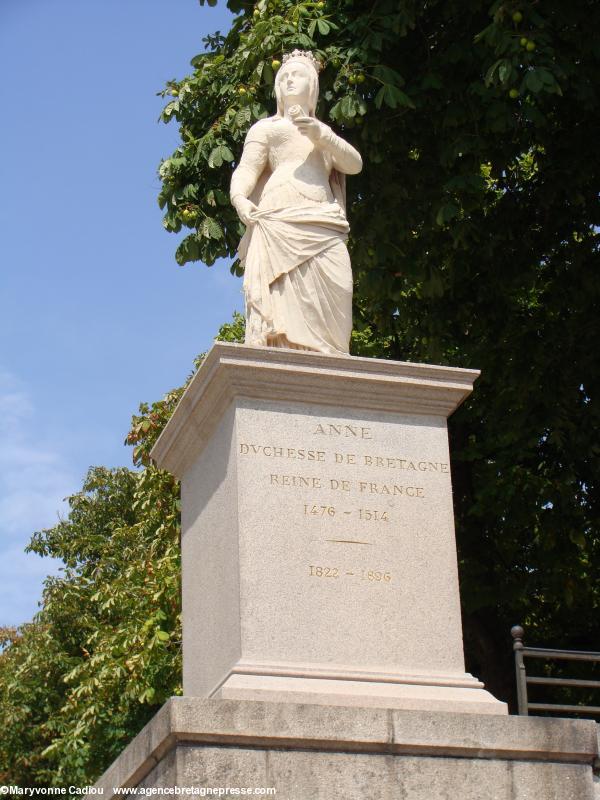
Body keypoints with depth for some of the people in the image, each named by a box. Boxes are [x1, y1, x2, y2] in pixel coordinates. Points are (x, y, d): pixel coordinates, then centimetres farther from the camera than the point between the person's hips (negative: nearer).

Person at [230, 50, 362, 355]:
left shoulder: (326, 134, 33)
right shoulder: (266, 127, 22)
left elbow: (354, 164, 13)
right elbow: (246, 169, 6)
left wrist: (321, 134, -4)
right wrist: (239, 198, -17)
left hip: (325, 235, 3)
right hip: (280, 224, -3)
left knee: (324, 319, -13)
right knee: (282, 305, -20)